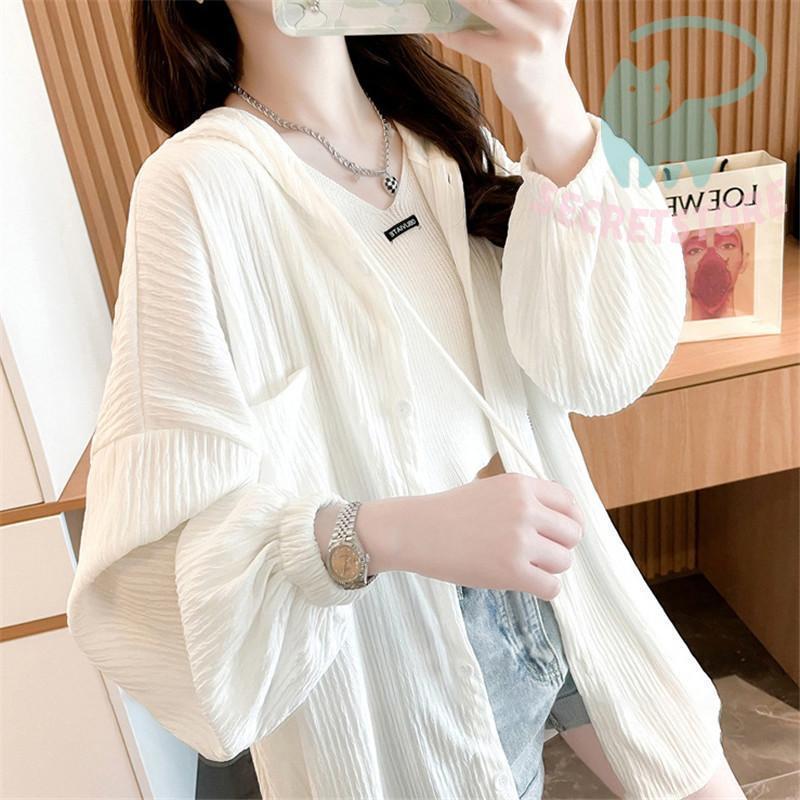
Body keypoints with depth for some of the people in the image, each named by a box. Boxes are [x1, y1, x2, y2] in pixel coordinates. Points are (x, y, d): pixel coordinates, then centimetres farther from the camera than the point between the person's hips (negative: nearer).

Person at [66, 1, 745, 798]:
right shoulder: (198, 186, -19)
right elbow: (160, 543, -21)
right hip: (399, 651, -5)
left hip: (565, 592, 6)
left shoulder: (440, 128, -1)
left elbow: (603, 366, -13)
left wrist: (548, 102, -26)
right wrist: (383, 534, -38)